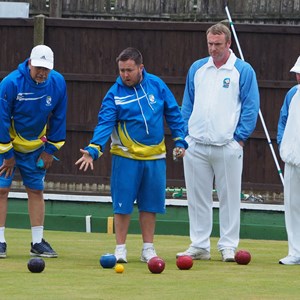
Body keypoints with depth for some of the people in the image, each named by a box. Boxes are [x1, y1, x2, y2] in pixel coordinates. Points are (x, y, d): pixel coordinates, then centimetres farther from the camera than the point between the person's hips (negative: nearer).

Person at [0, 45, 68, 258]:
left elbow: (58, 119, 0)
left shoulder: (58, 83, -13)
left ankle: (38, 242, 9)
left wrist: (50, 150, 1)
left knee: (36, 191, 5)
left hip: (35, 148, 4)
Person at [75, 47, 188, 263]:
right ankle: (120, 249, 8)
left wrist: (180, 141, 4)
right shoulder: (115, 94, -7)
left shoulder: (157, 85, 1)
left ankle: (148, 249, 18)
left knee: (150, 204, 8)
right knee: (123, 204, -2)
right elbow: (105, 124, -14)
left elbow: (173, 114, 9)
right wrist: (93, 150, -27)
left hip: (155, 156, 2)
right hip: (126, 156, -2)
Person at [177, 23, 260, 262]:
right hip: (196, 145, 4)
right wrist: (184, 135, 7)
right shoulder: (197, 69, 12)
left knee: (229, 197, 1)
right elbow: (187, 105, 17)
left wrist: (240, 137, -8)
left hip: (228, 146, -4)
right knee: (197, 197, 5)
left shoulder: (243, 71, 0)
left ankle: (228, 246, 6)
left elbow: (251, 107, -1)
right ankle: (199, 246, 11)